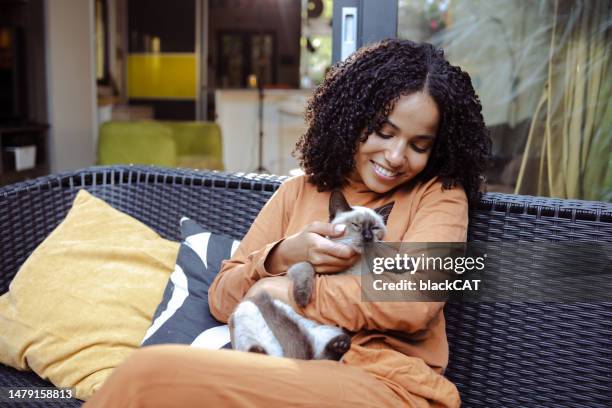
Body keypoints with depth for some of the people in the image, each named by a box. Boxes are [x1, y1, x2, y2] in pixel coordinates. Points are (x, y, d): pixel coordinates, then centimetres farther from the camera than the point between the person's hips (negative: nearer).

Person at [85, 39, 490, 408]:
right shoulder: (297, 191, 16)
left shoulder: (440, 196, 6)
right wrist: (281, 257, -9)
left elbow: (412, 302, -13)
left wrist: (283, 292, -5)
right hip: (287, 369, 4)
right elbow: (222, 298, 12)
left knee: (152, 374, -24)